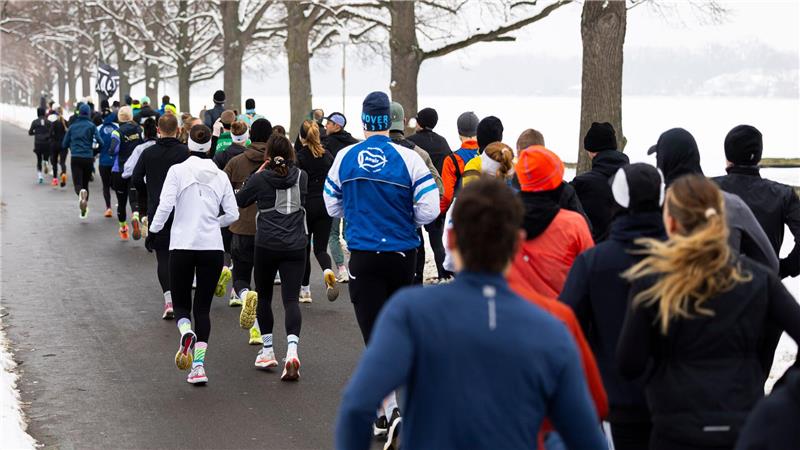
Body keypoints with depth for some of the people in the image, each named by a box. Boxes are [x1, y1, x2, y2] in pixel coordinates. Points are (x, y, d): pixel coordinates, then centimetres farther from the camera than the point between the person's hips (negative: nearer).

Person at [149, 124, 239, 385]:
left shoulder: (178, 170, -4)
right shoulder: (220, 176, 4)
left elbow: (165, 206, -13)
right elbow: (232, 215, 3)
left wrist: (153, 231, 3)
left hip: (182, 246, -2)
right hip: (212, 248, 2)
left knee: (181, 304, 12)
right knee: (203, 307, 9)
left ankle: (186, 333, -22)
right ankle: (198, 365, -1)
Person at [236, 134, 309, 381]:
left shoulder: (260, 179, -4)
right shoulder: (302, 177, 5)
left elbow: (239, 201, 9)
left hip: (266, 246, -2)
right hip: (295, 247, 2)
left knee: (264, 297, 16)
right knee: (291, 299, -4)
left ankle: (267, 351, 21)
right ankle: (292, 350, -24)